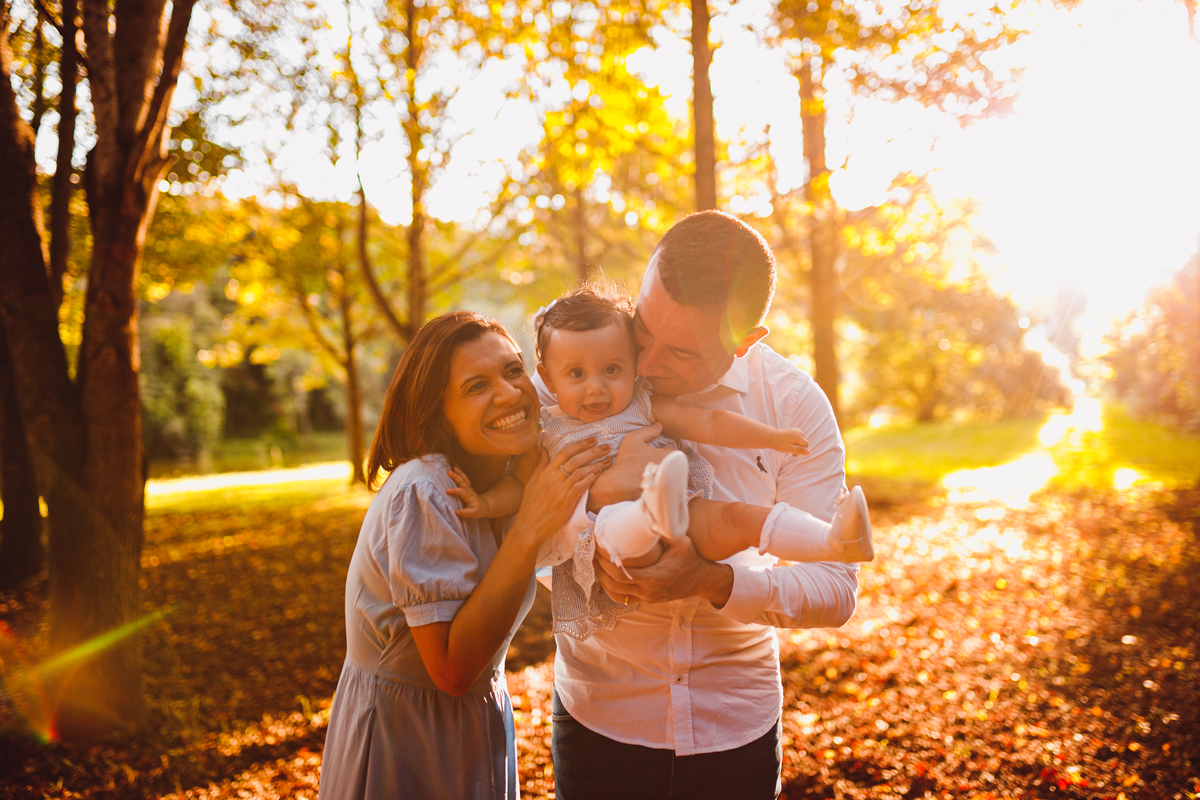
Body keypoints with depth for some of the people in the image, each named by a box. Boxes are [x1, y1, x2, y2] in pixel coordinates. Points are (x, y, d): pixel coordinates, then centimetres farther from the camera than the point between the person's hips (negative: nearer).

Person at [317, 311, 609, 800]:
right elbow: (452, 668, -28)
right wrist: (530, 528, -33)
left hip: (481, 723, 7)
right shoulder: (421, 493, -27)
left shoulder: (513, 479, -3)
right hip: (402, 741, -7)